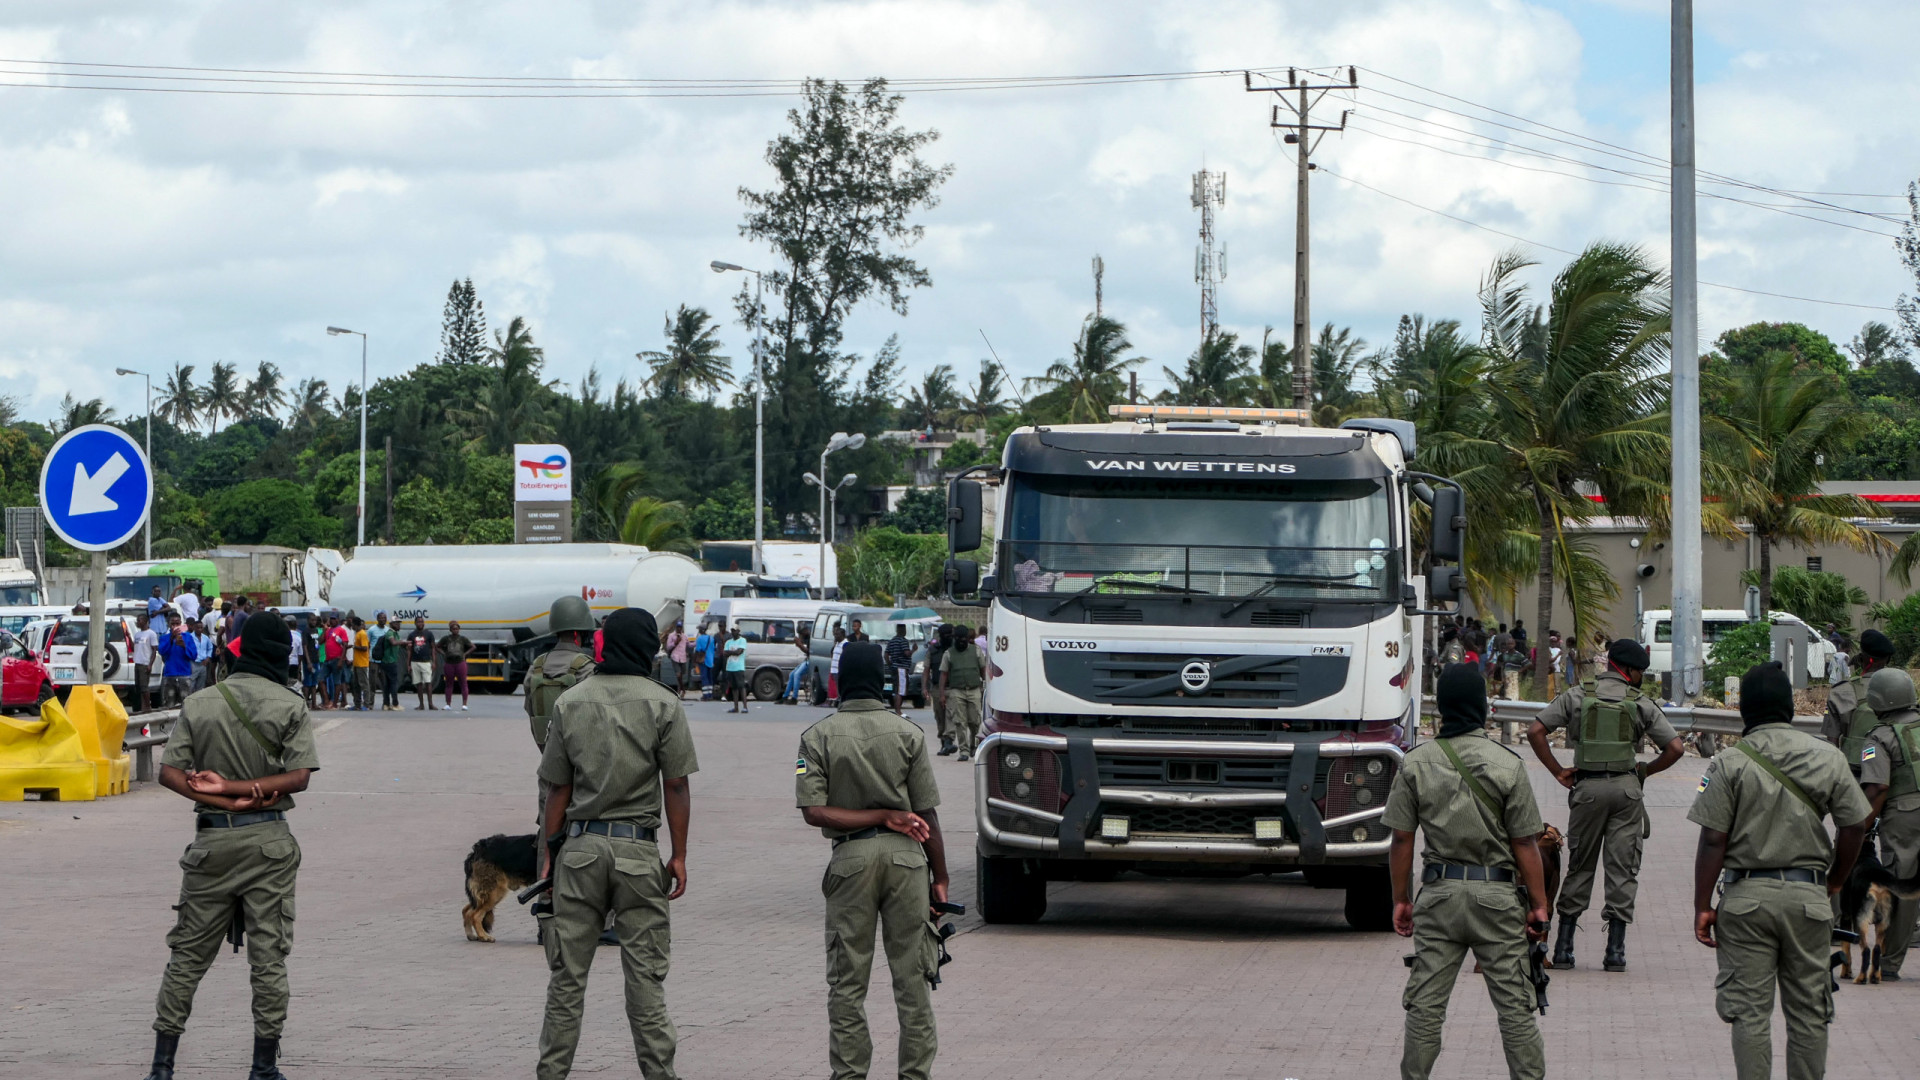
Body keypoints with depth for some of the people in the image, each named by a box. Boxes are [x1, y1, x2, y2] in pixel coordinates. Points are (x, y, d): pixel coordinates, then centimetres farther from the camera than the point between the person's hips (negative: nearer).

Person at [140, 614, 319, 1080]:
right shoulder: (290, 706, -3)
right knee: (269, 957, 3)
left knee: (188, 954, 9)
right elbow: (298, 776, -11)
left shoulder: (198, 704, 4)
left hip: (211, 840, 2)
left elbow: (169, 772, -4)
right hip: (269, 841, -2)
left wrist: (228, 799, -10)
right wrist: (234, 790, -11)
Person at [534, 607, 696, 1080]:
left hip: (581, 845, 2)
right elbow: (676, 785, -4)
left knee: (567, 970, 6)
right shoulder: (663, 705, -2)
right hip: (638, 848, -2)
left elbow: (558, 787, 5)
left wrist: (548, 851, 12)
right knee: (645, 972, 2)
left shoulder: (570, 702, 4)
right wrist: (679, 855, 2)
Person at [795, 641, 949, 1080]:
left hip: (850, 859, 0)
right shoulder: (908, 734, -1)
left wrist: (880, 817, -4)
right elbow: (927, 816, 0)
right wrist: (940, 878, 8)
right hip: (906, 857, 0)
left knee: (847, 981, 6)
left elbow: (814, 811, -9)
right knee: (912, 977, 5)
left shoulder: (819, 736, -1)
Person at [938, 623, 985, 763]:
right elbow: (944, 673, 6)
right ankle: (964, 750, -5)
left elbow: (983, 669, 13)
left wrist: (985, 684, 7)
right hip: (956, 691, -1)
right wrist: (942, 693, -1)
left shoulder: (976, 650, 9)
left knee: (974, 721, -1)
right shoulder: (948, 654, 8)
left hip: (974, 690, 1)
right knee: (959, 722, -6)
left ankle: (973, 745, 23)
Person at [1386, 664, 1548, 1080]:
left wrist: (1401, 899, 10)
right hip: (1496, 896, -2)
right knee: (1515, 1006, 4)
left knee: (1425, 1004, 7)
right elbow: (1524, 844, -6)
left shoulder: (1416, 763, -2)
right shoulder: (1507, 765, -8)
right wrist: (1539, 905, 2)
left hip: (1439, 893, 2)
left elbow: (1401, 839, 0)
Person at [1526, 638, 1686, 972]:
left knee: (1579, 866, 11)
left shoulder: (1576, 696, 3)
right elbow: (1676, 747, -3)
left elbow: (1535, 731, -3)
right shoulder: (1641, 704, 1)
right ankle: (1615, 950, 1)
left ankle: (1563, 947, 9)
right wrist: (1646, 770, 12)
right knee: (1622, 869, 4)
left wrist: (1558, 772, 3)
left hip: (1587, 787, 1)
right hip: (1626, 787, -1)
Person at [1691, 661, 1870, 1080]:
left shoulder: (1729, 763, -7)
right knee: (1809, 1012, 10)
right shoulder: (1827, 758, 0)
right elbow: (1855, 825, 2)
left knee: (1750, 1012, 3)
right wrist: (1834, 882, 17)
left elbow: (1712, 841, -10)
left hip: (1747, 896, -2)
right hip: (1808, 896, 2)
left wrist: (1703, 906, -3)